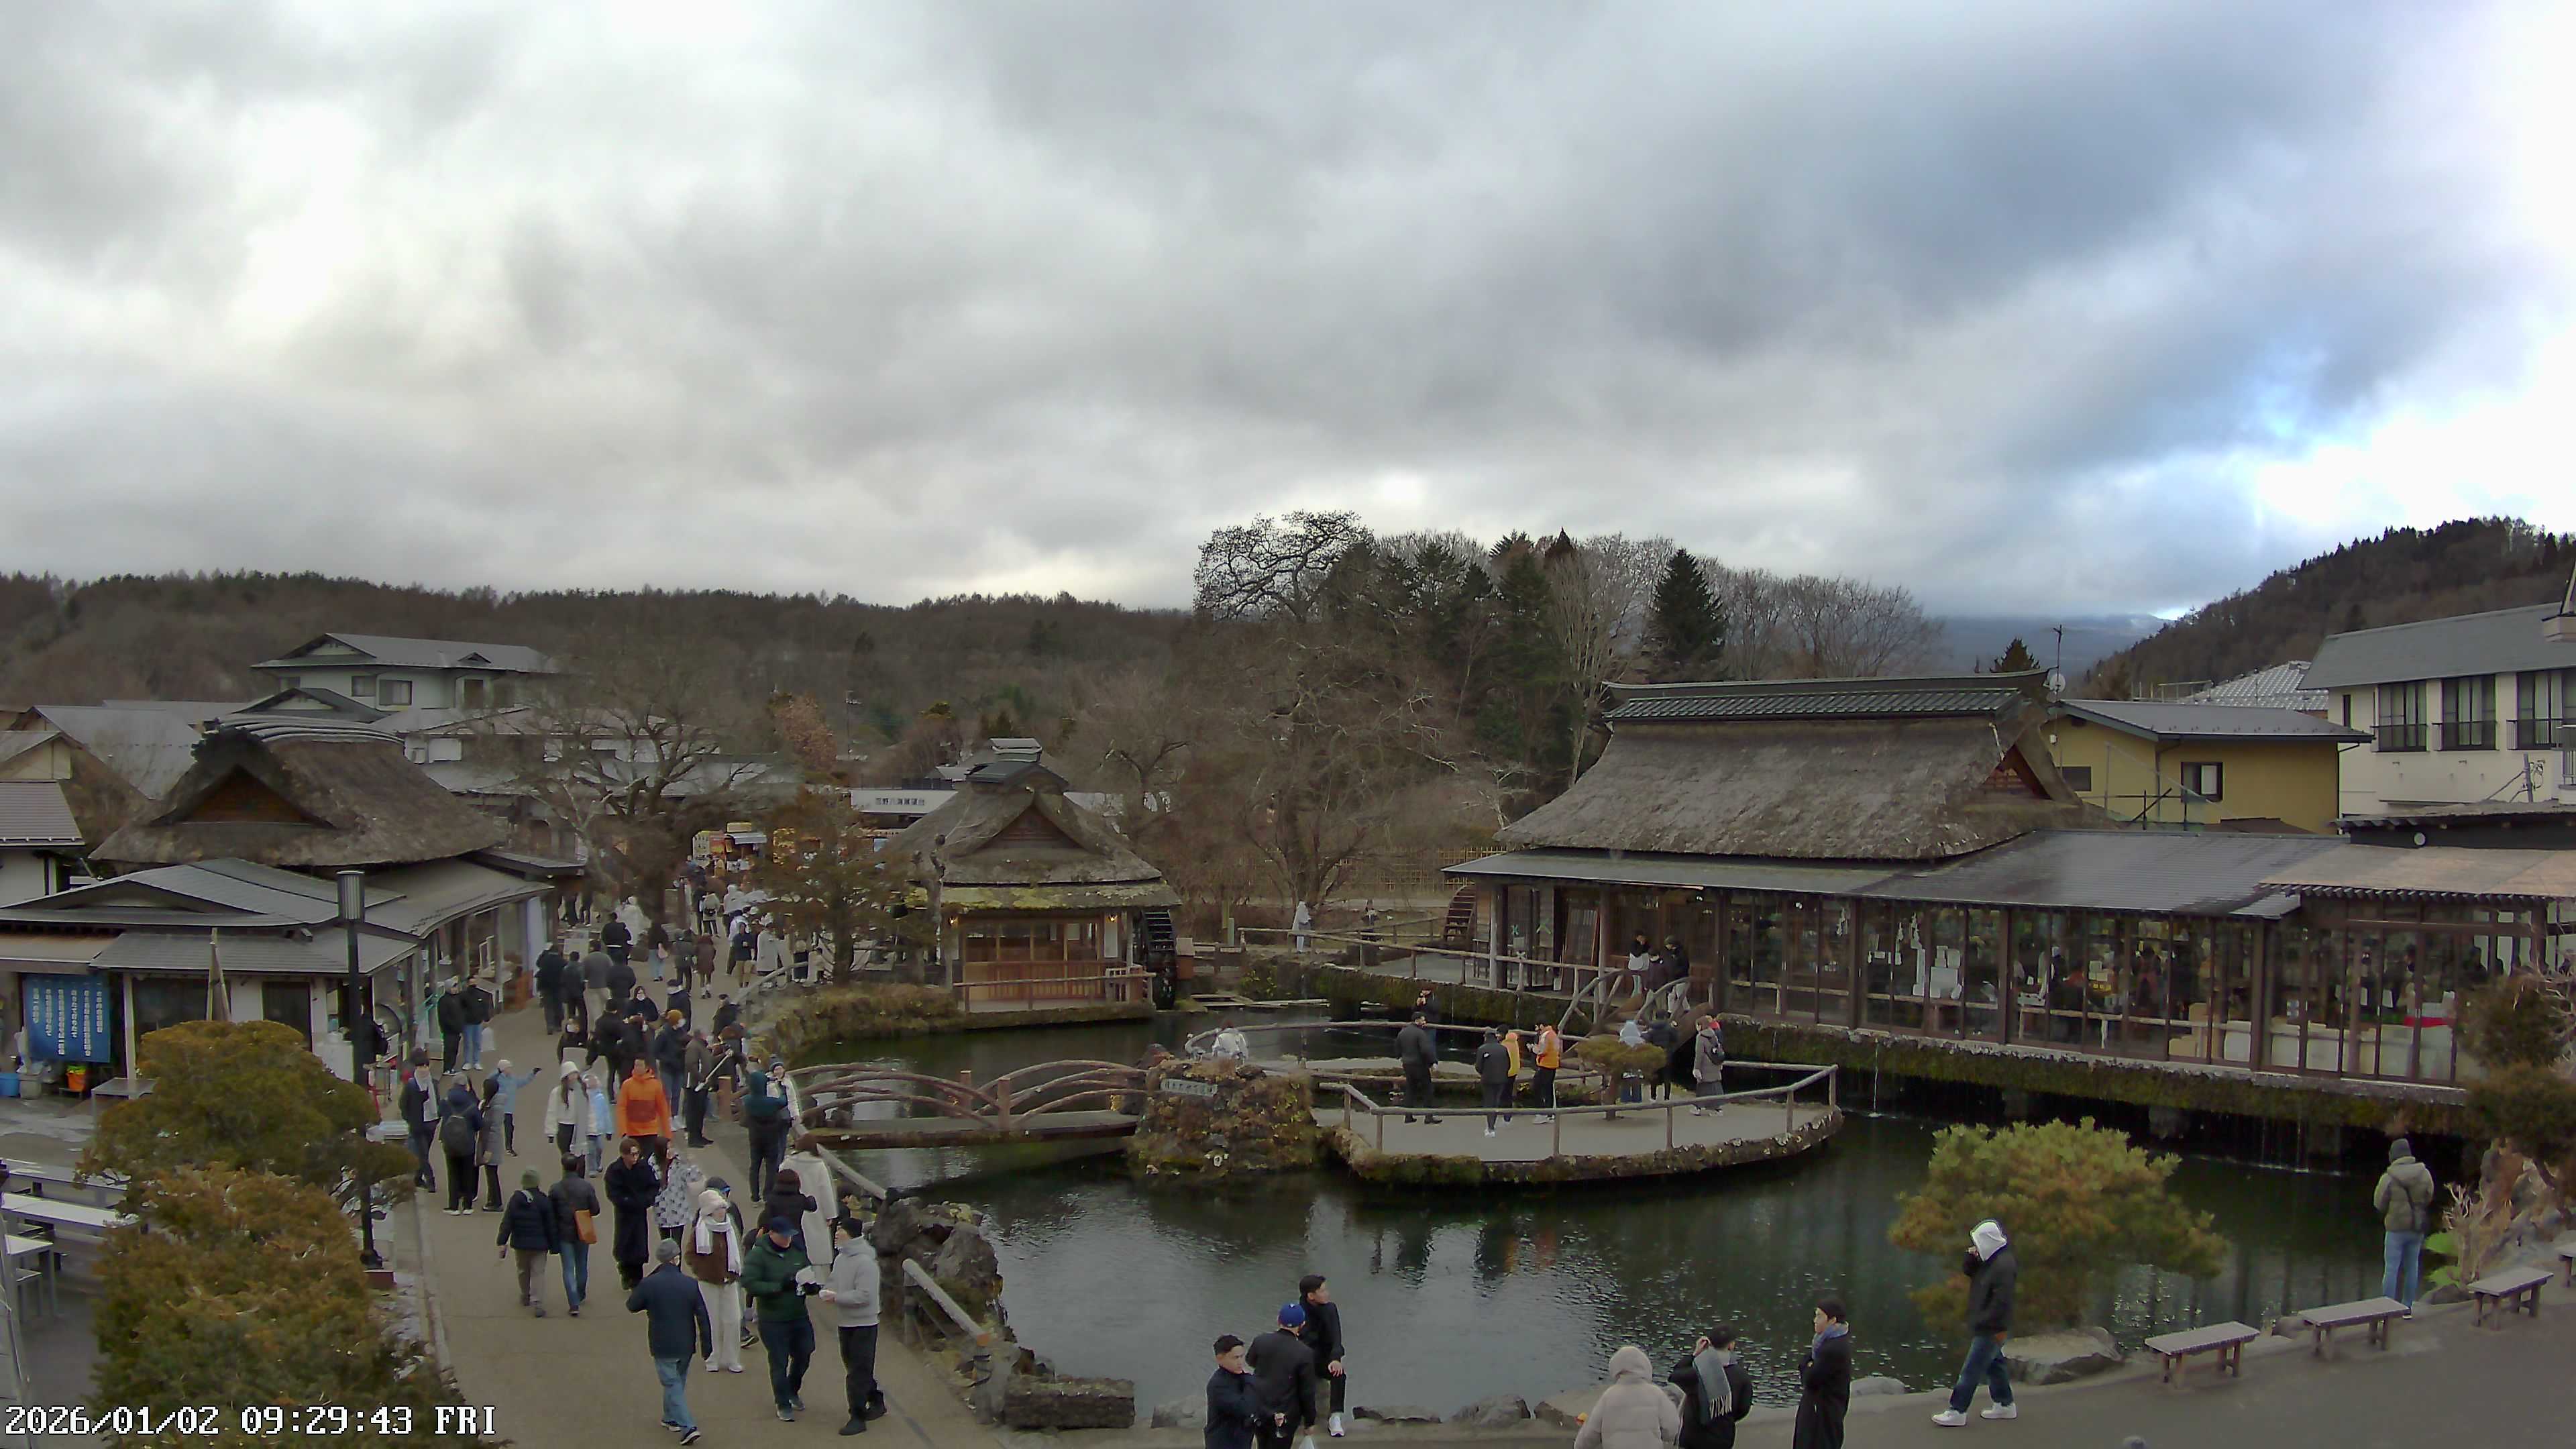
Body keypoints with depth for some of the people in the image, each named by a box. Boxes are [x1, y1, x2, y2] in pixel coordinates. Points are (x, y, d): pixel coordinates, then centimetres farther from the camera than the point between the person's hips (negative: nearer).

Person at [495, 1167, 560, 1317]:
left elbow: (507, 1222, -6)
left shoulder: (515, 1199, -6)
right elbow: (551, 1226, -6)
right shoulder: (543, 1201, -10)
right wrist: (553, 1246, 4)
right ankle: (538, 1303, -13)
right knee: (538, 1273, 0)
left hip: (520, 1243, 2)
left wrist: (502, 1242, 0)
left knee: (523, 1271, 22)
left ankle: (525, 1298, 38)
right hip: (539, 1243, -2)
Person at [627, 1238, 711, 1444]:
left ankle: (688, 1427, -8)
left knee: (672, 1385, 2)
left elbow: (632, 1306, 0)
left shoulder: (648, 1284, -15)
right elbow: (702, 1314, -4)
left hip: (662, 1346, -3)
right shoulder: (690, 1284, -8)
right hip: (686, 1344, 3)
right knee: (677, 1382, 23)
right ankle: (672, 1418, 39)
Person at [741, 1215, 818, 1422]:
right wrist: (781, 1286, -28)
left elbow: (808, 1276, 14)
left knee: (804, 1354, 16)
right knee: (779, 1362, 4)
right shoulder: (758, 1255, -14)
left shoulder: (797, 1252, 3)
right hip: (772, 1320, -5)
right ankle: (783, 1405, 20)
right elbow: (750, 1285, -22)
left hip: (799, 1316, 5)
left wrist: (813, 1287, -10)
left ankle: (793, 1390, 43)